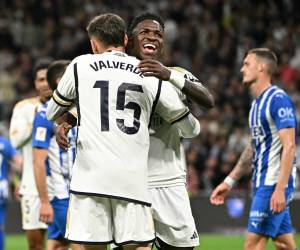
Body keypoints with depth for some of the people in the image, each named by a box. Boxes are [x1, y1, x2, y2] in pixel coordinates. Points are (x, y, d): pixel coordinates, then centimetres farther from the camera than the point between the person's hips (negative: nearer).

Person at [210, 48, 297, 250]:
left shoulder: (278, 99, -13)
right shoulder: (257, 104, 16)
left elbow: (289, 146, -19)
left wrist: (280, 189, -25)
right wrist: (230, 181, 22)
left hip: (274, 183, -9)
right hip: (262, 182, 9)